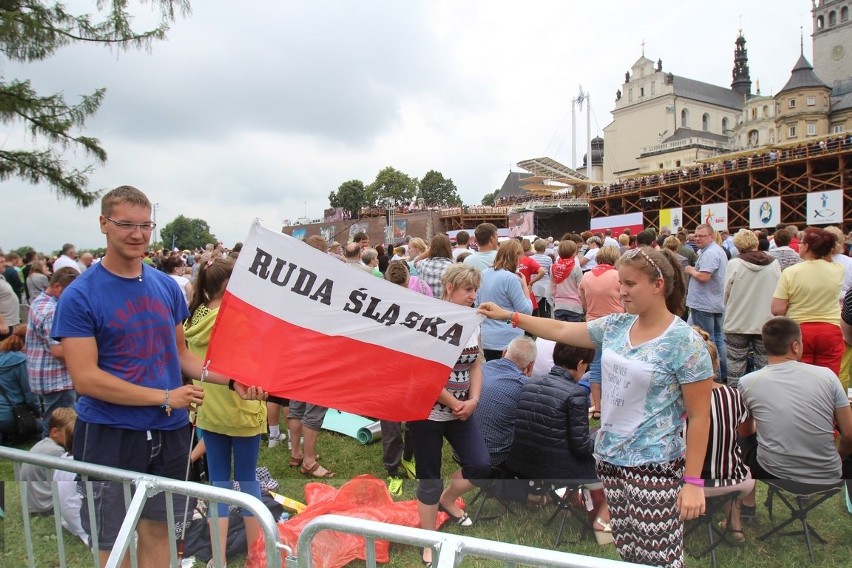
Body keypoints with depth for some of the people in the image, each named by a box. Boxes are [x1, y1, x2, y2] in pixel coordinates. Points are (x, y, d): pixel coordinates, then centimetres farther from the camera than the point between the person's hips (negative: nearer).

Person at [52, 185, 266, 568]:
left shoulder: (167, 287, 5)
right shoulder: (79, 296, -9)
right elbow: (85, 379, -14)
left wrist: (231, 379, -3)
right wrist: (165, 397, -17)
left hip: (169, 432, 4)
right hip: (110, 435, -4)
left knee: (157, 530, 16)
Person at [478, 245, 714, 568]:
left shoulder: (684, 342, -14)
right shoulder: (616, 326, 3)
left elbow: (699, 417, -12)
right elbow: (562, 330, 11)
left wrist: (694, 481, -12)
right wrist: (509, 316, 8)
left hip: (654, 468, -6)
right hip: (609, 459, 6)